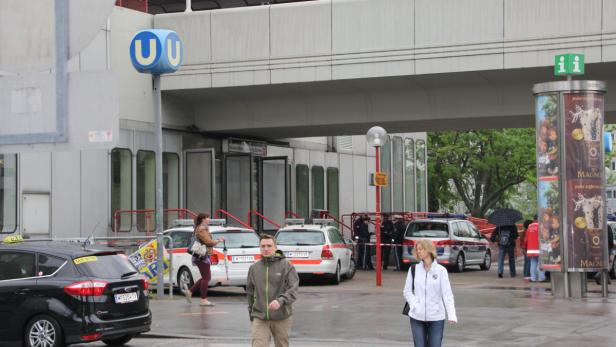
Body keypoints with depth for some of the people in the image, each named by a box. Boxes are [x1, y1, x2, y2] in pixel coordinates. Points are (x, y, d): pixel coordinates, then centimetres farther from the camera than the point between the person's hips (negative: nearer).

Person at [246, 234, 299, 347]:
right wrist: (251, 314, 17)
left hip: (282, 317, -1)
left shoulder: (286, 265, -3)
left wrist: (280, 301, -28)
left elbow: (293, 289, -12)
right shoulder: (254, 268, 7)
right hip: (260, 318, 2)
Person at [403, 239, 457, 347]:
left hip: (436, 317, -2)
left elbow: (447, 294, -6)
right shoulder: (413, 269, 5)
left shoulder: (441, 270, -2)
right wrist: (414, 305, -9)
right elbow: (407, 291, 9)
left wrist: (451, 315, -16)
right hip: (417, 317, 2)